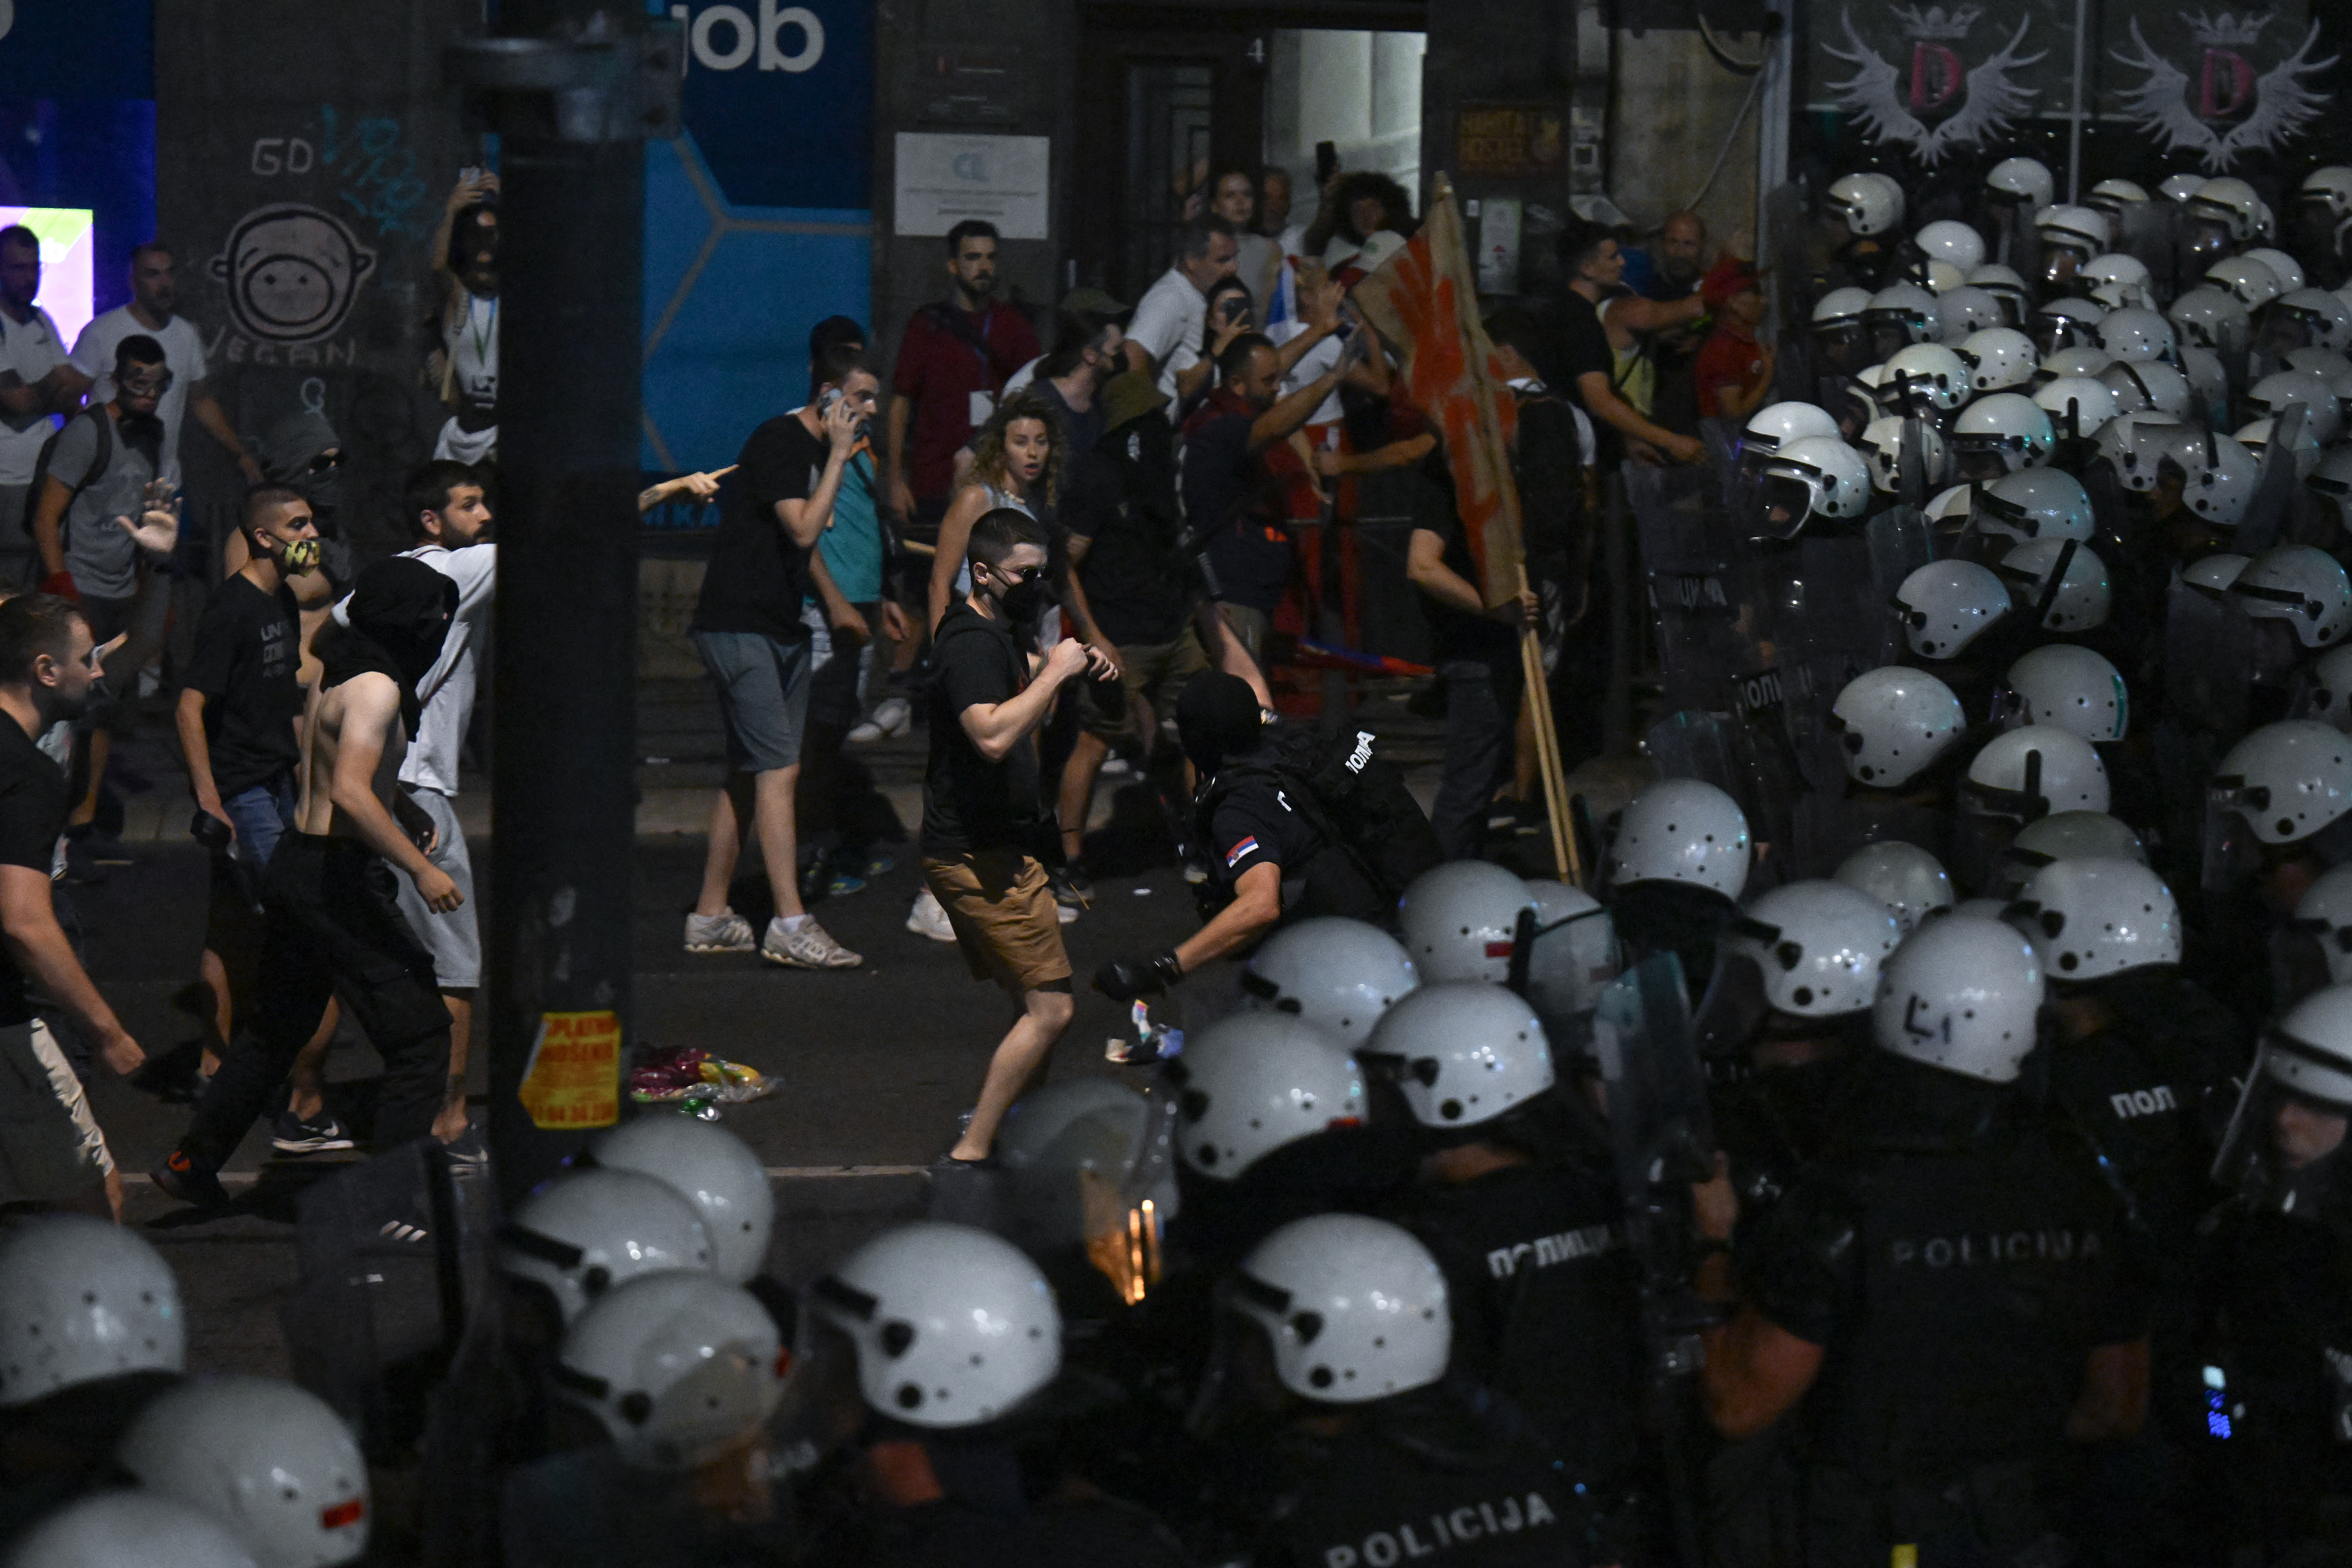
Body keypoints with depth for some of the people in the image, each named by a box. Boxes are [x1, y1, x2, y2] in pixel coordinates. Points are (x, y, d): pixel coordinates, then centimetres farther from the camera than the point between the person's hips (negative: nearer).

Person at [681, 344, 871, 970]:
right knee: (779, 769, -15)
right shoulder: (780, 442, -14)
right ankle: (790, 925, -18)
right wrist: (838, 455, -18)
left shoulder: (815, 448, 16)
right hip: (739, 629, -10)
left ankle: (710, 918, 16)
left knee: (749, 774, 10)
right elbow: (804, 529, -23)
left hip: (782, 630, 10)